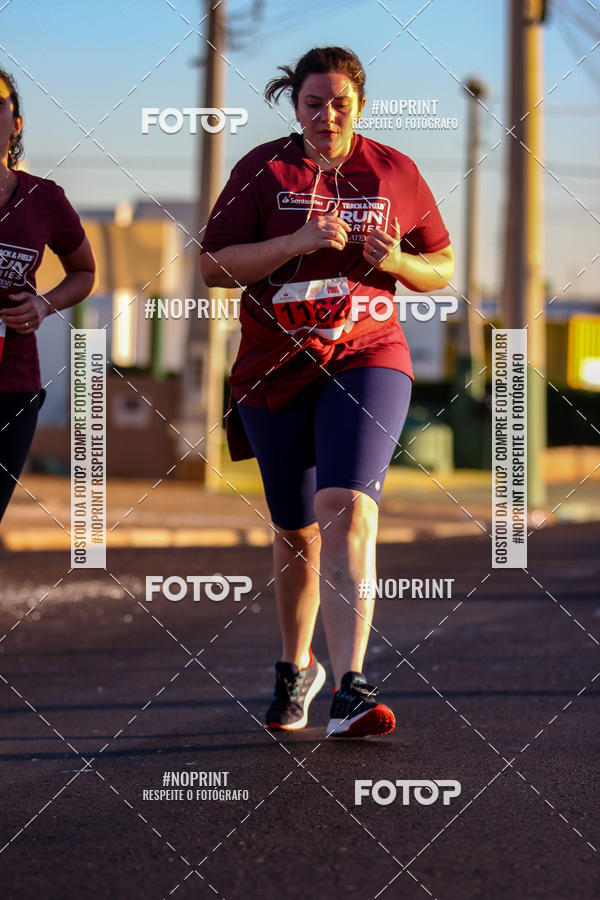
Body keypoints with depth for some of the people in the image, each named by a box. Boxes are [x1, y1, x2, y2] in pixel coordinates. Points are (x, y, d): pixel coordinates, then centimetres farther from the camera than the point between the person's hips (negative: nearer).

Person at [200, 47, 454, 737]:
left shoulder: (394, 172, 6)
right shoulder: (262, 170, 3)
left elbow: (442, 270, 13)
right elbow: (213, 267, -5)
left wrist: (398, 262, -10)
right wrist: (295, 242, -18)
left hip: (367, 359, -1)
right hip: (276, 369, 2)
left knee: (346, 508, -22)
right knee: (297, 531, 12)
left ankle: (350, 691, -30)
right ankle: (296, 668, 37)